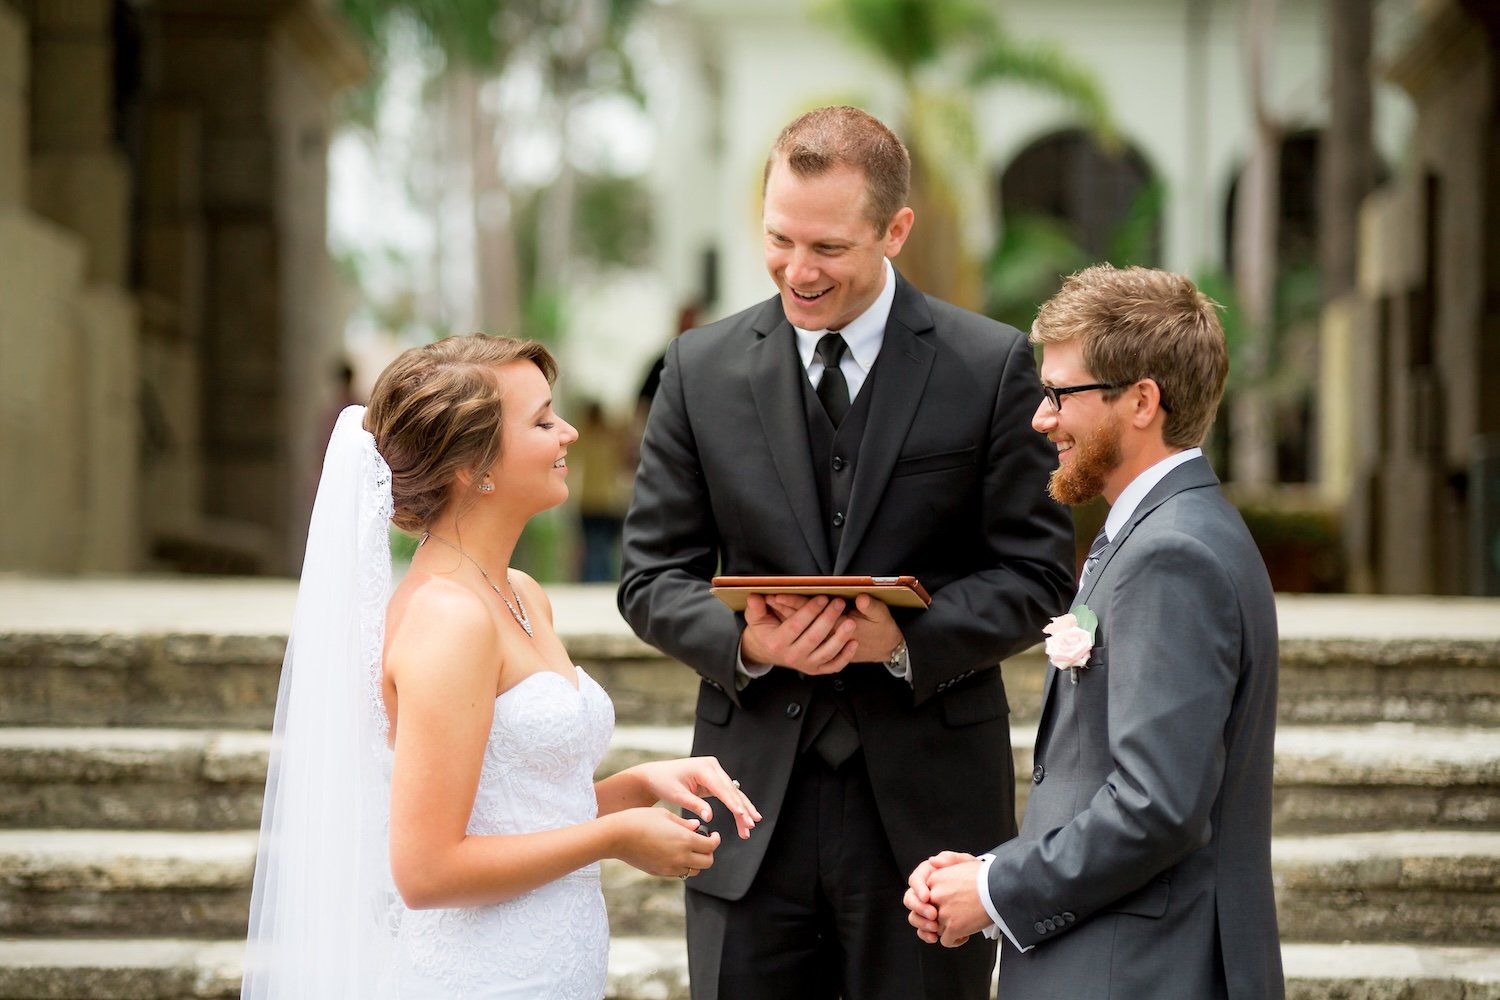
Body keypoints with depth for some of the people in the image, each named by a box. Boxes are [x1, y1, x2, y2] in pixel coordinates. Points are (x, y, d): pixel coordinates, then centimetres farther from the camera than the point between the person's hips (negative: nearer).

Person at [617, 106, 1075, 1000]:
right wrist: (746, 642, -15)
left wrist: (906, 638, -18)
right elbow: (655, 574, 6)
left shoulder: (992, 367, -2)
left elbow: (1039, 574, -1)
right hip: (754, 800, 2)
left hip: (926, 801, -1)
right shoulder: (702, 370, 5)